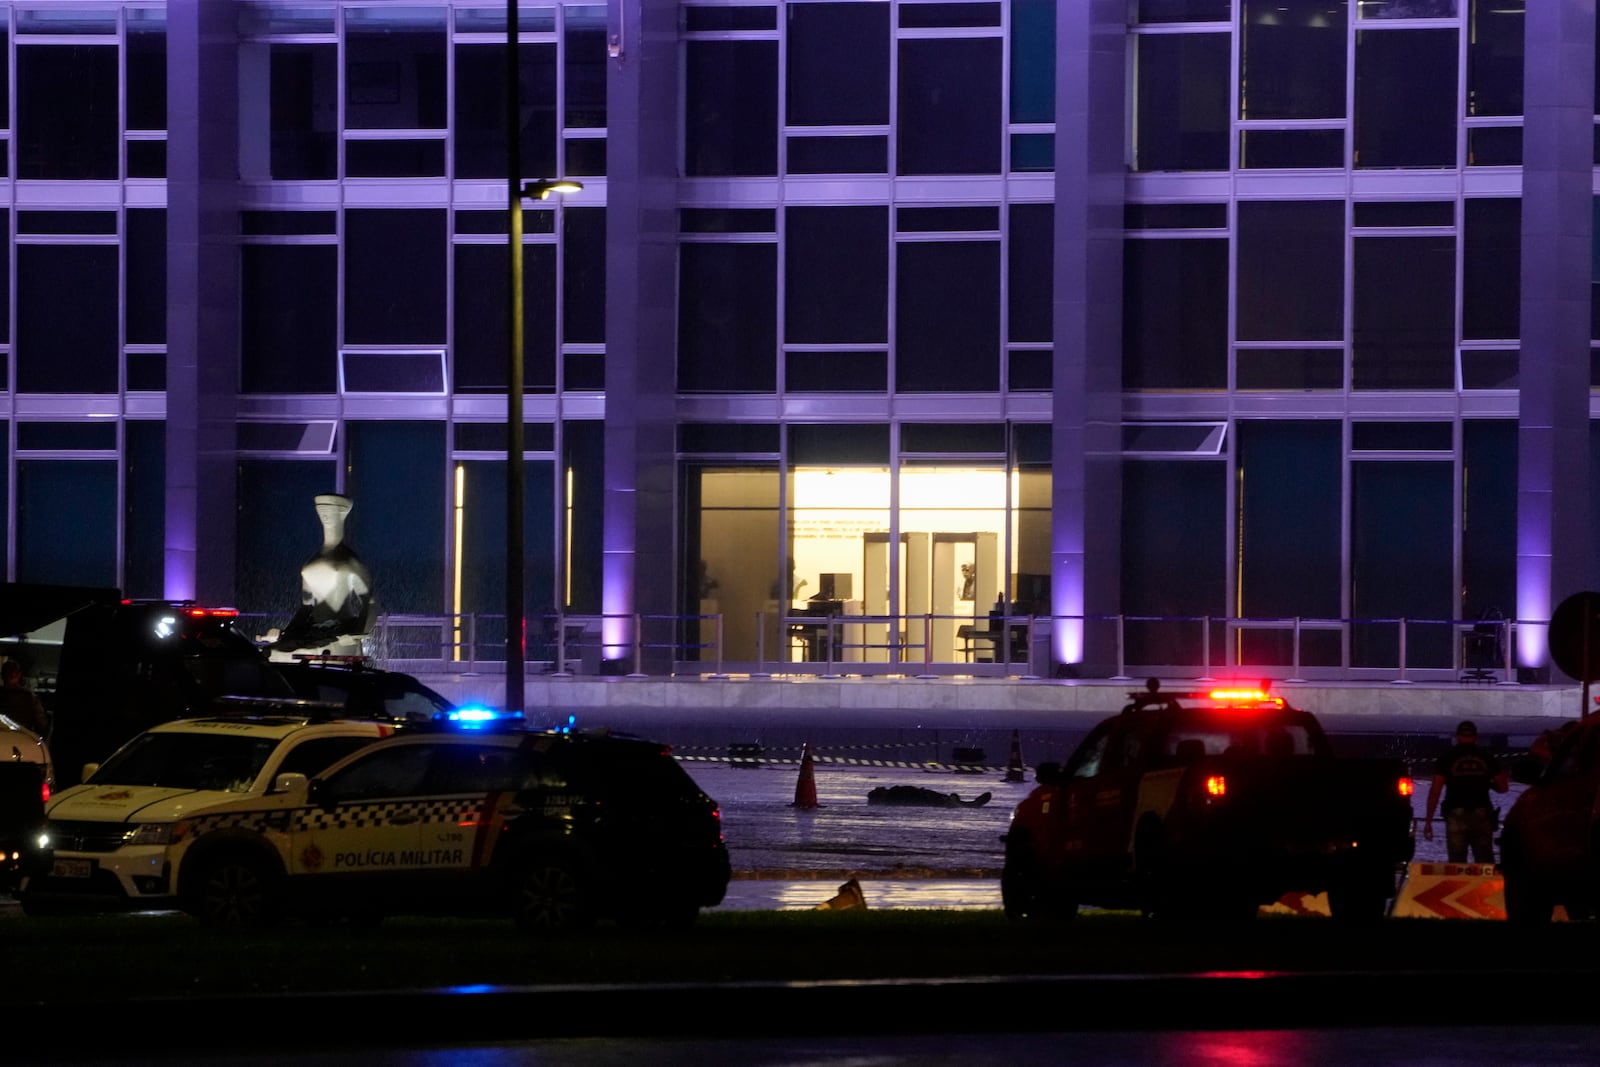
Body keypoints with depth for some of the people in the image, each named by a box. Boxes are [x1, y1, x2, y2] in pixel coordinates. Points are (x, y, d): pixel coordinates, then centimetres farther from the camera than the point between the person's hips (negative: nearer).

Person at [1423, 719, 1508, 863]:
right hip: (1482, 815, 1)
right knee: (1485, 863, 7)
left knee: (1456, 863, 1)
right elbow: (1503, 786, 7)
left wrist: (1428, 821, 0)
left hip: (1456, 815, -1)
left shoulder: (1447, 758, 2)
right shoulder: (1487, 758, 6)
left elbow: (1435, 791, -3)